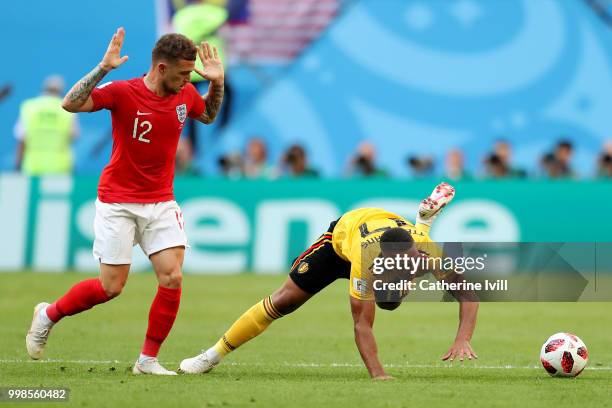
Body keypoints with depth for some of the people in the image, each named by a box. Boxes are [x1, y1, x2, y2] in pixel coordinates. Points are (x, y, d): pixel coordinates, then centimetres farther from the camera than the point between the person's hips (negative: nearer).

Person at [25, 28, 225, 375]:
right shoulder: (123, 93, -17)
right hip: (117, 203, -5)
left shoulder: (186, 95, 0)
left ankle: (149, 360, 2)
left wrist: (217, 82, 4)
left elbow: (209, 116, 22)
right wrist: (102, 69, -37)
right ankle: (48, 315, 23)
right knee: (111, 287, -4)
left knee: (173, 277, -10)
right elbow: (71, 104, -26)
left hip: (161, 203, 5)